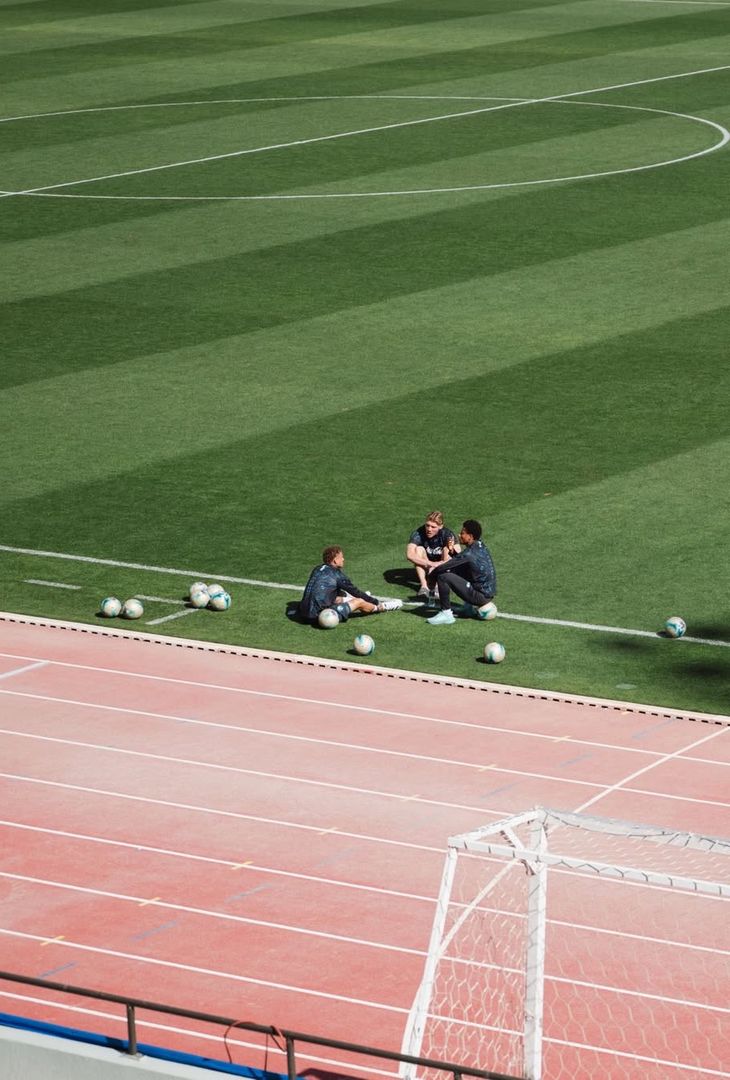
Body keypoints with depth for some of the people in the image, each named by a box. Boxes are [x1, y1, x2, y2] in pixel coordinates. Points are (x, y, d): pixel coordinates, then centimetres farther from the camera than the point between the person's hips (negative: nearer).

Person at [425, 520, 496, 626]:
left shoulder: (470, 553, -21)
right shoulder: (481, 547, 5)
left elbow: (443, 567, -19)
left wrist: (431, 576, 0)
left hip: (481, 595, -9)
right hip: (489, 592, 9)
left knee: (443, 577, -16)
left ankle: (446, 614, -7)